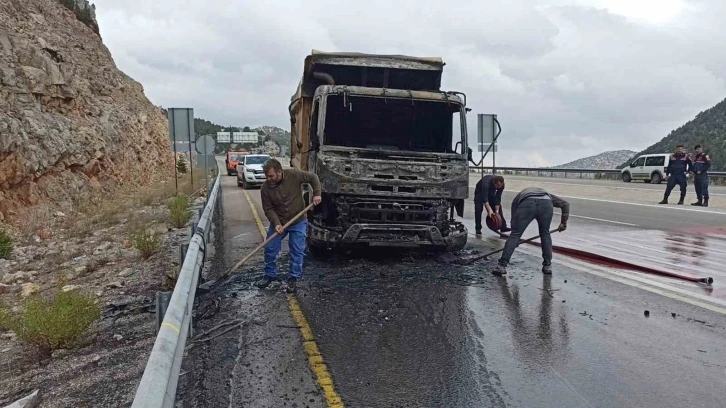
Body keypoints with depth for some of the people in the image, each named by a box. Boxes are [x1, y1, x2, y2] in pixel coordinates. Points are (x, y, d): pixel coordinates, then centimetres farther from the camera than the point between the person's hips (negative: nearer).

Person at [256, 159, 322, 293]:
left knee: (297, 251, 2)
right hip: (278, 222, 2)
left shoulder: (294, 174, -21)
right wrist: (276, 223, -25)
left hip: (298, 222, -1)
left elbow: (313, 178, -7)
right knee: (270, 249, 6)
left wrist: (316, 194, -17)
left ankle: (293, 278, 18)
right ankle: (270, 275, 27)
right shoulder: (265, 188, -17)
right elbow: (268, 209, -12)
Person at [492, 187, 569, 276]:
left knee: (514, 234, 6)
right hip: (546, 204, 2)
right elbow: (565, 204, 32)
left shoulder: (519, 196, 41)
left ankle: (502, 266, 3)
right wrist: (563, 222, 30)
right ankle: (547, 265, 27)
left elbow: (514, 219, 37)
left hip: (526, 204, -1)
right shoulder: (547, 194, 45)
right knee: (545, 234, 24)